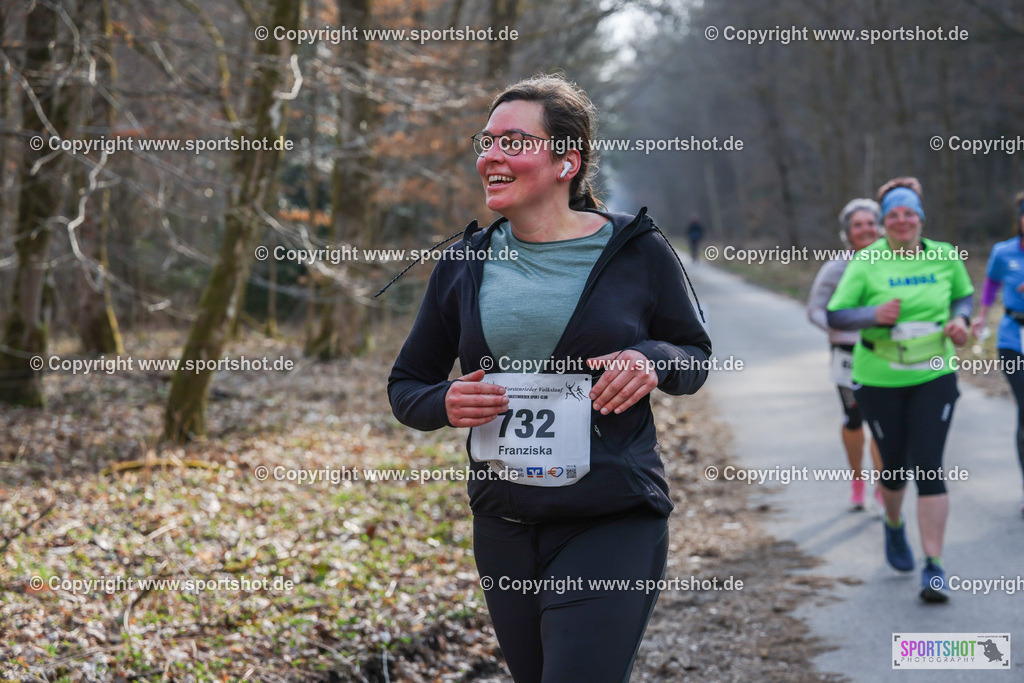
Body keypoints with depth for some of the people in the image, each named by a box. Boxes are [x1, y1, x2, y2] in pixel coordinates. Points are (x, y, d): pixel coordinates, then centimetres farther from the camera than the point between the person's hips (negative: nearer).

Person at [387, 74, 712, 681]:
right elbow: (406, 384, 13)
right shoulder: (465, 263, 5)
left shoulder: (637, 251, -3)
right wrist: (444, 404, -10)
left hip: (615, 524, -4)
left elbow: (697, 355, 10)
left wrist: (653, 361, -13)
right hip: (505, 526, 4)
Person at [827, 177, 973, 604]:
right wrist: (874, 315, -27)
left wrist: (960, 319, -5)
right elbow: (835, 315, -9)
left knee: (928, 467, -10)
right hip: (880, 381, 0)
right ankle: (894, 526, 45)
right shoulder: (866, 262, -8)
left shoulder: (945, 257, -1)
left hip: (934, 378, 1)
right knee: (895, 466, 11)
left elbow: (964, 294, 16)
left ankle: (934, 567, -8)